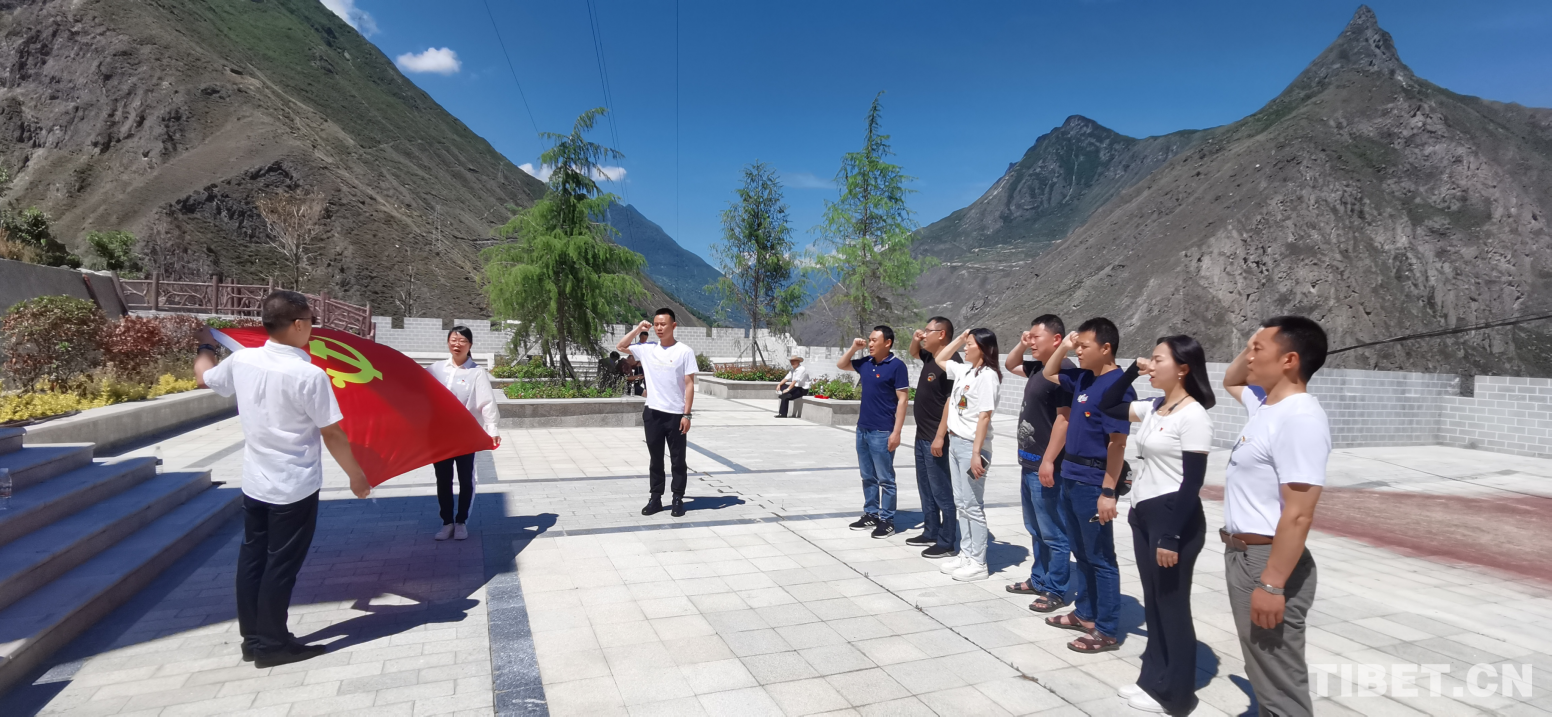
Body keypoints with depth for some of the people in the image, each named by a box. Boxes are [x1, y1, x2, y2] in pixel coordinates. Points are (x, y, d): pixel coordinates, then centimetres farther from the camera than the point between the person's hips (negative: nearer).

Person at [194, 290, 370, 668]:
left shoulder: (241, 360, -5)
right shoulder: (309, 375, -22)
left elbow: (203, 377, 18)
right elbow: (332, 434, -17)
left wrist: (205, 346, 39)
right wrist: (357, 476, -5)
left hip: (254, 482, 7)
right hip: (295, 488, -6)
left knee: (252, 559, 16)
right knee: (281, 566, 5)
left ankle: (252, 637, 28)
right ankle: (272, 644, 17)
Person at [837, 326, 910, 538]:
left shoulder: (897, 366, -11)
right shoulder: (866, 363, 8)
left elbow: (903, 400, -13)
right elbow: (841, 365, 23)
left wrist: (896, 432, -18)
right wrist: (854, 348, 5)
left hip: (882, 432, -7)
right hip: (862, 429, 7)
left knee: (885, 479, 2)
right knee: (868, 477, 15)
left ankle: (887, 520, 11)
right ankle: (870, 514, 25)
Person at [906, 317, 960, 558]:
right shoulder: (930, 357, 8)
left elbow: (952, 403, -22)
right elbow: (913, 352, 31)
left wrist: (940, 436, -23)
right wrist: (915, 339, 9)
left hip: (936, 438, -10)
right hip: (922, 436, 10)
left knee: (942, 492, -1)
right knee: (926, 489, 18)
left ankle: (948, 544, 7)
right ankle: (930, 533, 30)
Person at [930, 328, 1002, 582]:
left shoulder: (987, 375, -15)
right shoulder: (963, 370, 9)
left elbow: (984, 416, -19)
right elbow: (940, 360, 28)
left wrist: (976, 453, -23)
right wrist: (960, 337, 15)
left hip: (971, 445, -8)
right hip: (955, 442, 8)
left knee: (973, 505, -1)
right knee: (961, 503, 13)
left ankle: (978, 563, 9)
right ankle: (965, 554, 23)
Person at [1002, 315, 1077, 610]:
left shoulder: (1064, 370, -17)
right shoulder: (1038, 368, 11)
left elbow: (1064, 419, -21)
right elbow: (1010, 365, 30)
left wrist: (1048, 461, -22)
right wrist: (1021, 345, 10)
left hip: (1046, 466, -10)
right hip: (1029, 463, 10)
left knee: (1053, 534, 1)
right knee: (1035, 530, 19)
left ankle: (1056, 591, 12)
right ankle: (1039, 580, 31)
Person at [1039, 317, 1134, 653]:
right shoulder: (1083, 377, 8)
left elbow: (1117, 444, -20)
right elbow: (1048, 374, 26)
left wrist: (1108, 492, -21)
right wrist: (1063, 347, 9)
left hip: (1092, 482, -9)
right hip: (1071, 477, 9)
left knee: (1100, 558, 2)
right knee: (1081, 553, 19)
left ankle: (1107, 631, 12)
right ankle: (1084, 613, 32)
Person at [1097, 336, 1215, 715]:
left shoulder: (1193, 416, -17)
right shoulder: (1152, 408, 6)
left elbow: (1193, 483, -18)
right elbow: (1106, 407, 18)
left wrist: (1171, 536, -20)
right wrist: (1132, 371, 5)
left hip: (1174, 517, -8)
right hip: (1143, 514, 8)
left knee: (1172, 605, 5)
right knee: (1153, 602, 17)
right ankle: (1153, 680, 30)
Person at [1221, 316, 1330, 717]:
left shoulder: (1300, 418, -21)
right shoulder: (1266, 403, 8)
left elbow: (1298, 514, -25)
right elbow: (1230, 381, 32)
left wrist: (1272, 584, -25)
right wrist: (1253, 344, 13)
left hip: (1268, 561, -10)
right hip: (1243, 555, 10)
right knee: (1265, 678, 22)